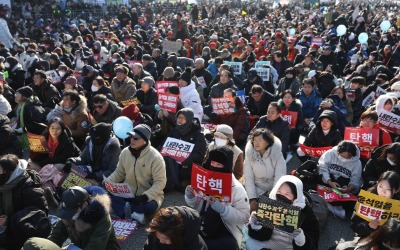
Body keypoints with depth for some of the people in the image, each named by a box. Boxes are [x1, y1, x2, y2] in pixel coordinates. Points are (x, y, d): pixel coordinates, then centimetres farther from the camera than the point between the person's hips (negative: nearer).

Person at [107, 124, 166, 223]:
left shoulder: (155, 157, -18)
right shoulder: (125, 152, -2)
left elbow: (160, 182, -18)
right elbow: (119, 173, 8)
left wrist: (145, 196, -29)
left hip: (149, 195, -4)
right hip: (128, 193, 5)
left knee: (151, 205, -37)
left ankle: (125, 211, -20)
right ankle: (134, 213, -31)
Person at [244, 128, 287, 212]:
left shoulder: (277, 154, -15)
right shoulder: (249, 154, -9)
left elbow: (279, 178, -18)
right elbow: (248, 178, -10)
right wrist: (252, 199, -19)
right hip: (257, 190, 1)